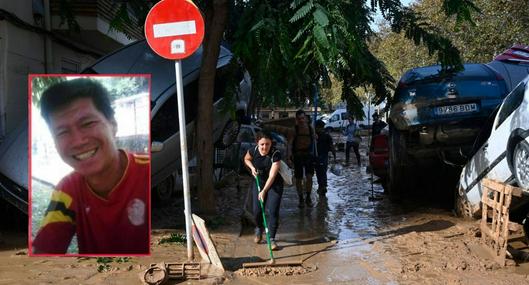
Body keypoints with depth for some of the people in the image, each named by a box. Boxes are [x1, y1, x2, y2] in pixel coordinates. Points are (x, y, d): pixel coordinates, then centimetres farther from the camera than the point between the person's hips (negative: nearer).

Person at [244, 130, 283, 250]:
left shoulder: (276, 154, -26)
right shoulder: (253, 151, -15)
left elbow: (272, 175, -30)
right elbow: (246, 159, 10)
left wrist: (264, 191, -35)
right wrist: (252, 167, -9)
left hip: (274, 184, -3)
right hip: (259, 182, 3)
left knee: (273, 211, -11)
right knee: (257, 211, 5)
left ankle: (272, 238, 1)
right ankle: (259, 228, 38)